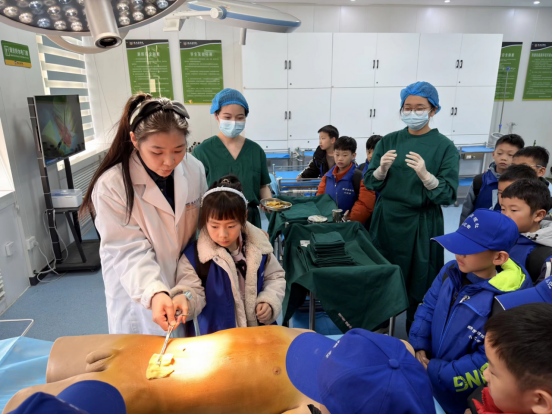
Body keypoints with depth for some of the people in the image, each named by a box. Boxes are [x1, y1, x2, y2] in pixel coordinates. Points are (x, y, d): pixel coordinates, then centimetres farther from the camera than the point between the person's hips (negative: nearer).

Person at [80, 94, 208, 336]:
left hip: (184, 286, 4)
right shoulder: (111, 186, -22)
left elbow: (201, 229, -1)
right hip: (136, 294, -3)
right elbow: (129, 251, -21)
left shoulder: (194, 169, -10)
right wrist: (154, 293, -35)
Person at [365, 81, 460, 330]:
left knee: (418, 285, 7)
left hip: (421, 224, -3)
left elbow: (448, 196, -11)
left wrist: (425, 175, -27)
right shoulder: (389, 141, 3)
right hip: (386, 220, 3)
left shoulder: (444, 147, -6)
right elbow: (370, 183, 1)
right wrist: (382, 168, -19)